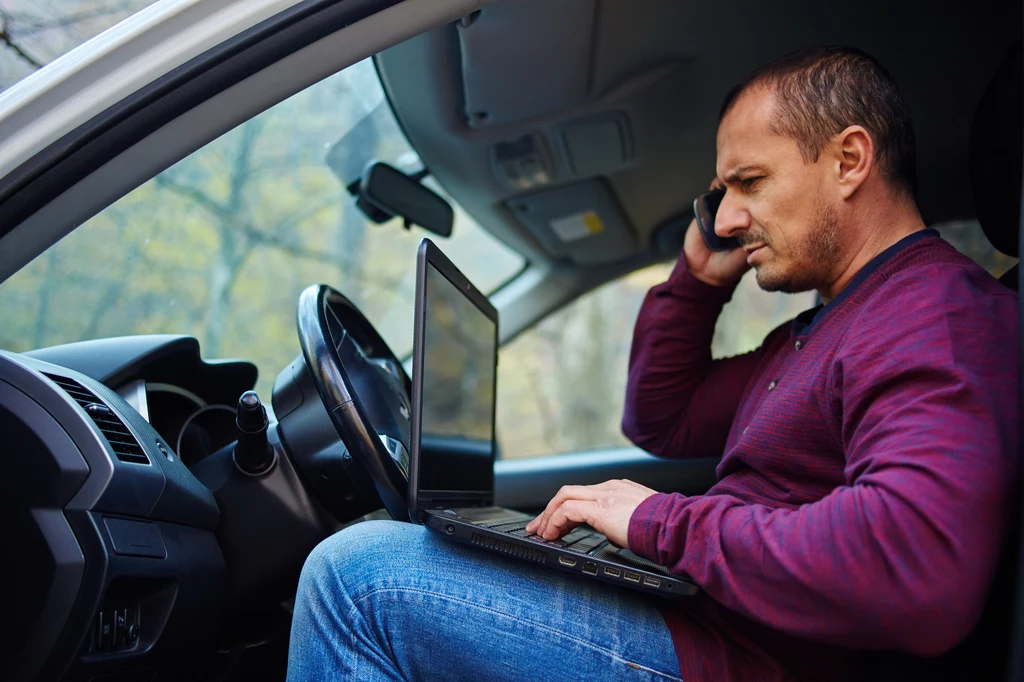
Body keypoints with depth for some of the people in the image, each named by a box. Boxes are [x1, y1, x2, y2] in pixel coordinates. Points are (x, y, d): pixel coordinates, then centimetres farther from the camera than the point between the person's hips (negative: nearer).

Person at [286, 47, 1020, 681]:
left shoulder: (939, 319, -16)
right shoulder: (831, 326, 18)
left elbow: (921, 570, -34)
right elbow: (662, 420, 25)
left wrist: (664, 522, -23)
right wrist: (699, 278, 11)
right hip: (698, 610, 11)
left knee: (356, 573, -16)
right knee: (382, 550, 19)